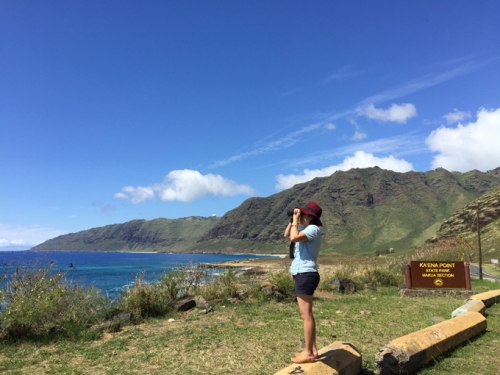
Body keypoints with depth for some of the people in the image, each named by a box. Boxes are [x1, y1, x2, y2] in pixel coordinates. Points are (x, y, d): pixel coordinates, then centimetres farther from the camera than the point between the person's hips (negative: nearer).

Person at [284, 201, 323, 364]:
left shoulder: (313, 229, -12)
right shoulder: (305, 229, 18)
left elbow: (293, 238, -27)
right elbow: (287, 235, 25)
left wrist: (295, 220, -14)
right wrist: (292, 220, 14)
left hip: (306, 275, -11)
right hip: (303, 275, 11)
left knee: (306, 315, -6)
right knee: (306, 314, 14)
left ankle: (308, 353, 0)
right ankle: (312, 350, 22)